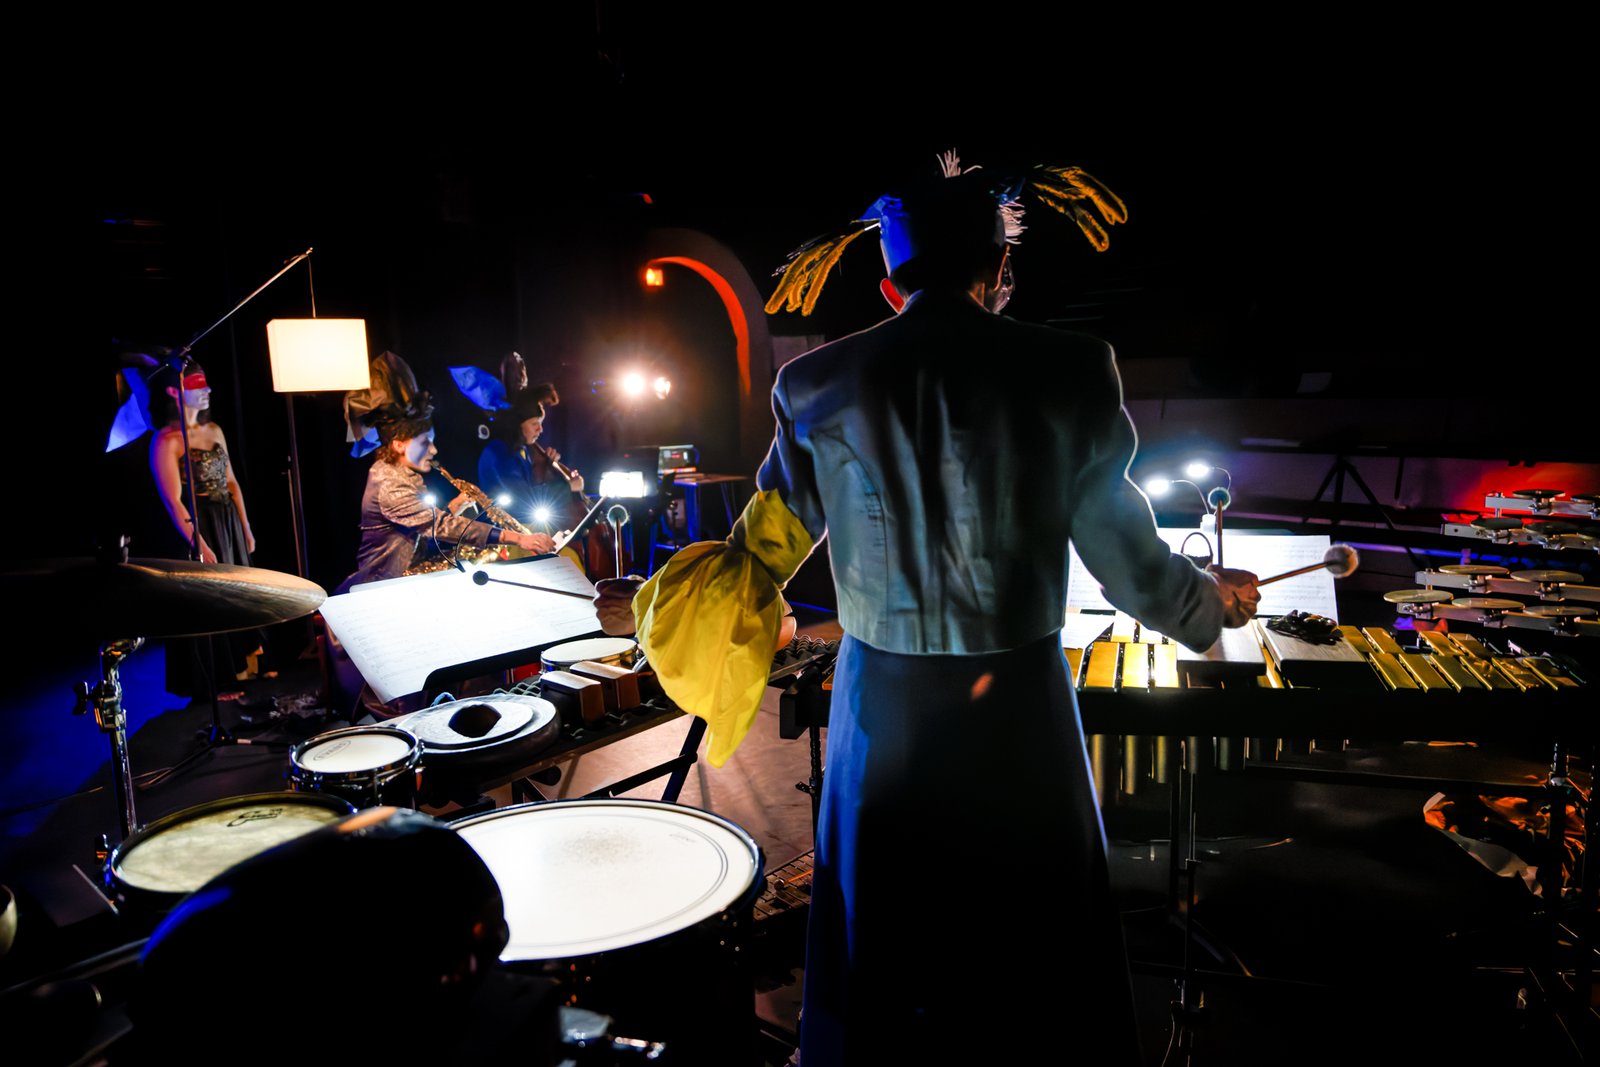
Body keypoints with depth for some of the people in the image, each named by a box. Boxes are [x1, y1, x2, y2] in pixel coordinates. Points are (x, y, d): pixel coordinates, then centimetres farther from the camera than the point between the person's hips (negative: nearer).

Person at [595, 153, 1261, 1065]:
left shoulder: (819, 388, -6)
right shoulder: (1068, 373, -11)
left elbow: (759, 560, 1)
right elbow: (1129, 565, -5)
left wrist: (646, 606, 18)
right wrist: (1214, 598, 17)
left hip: (882, 709, 2)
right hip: (1019, 711, -1)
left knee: (883, 958, 22)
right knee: (1040, 953, 21)